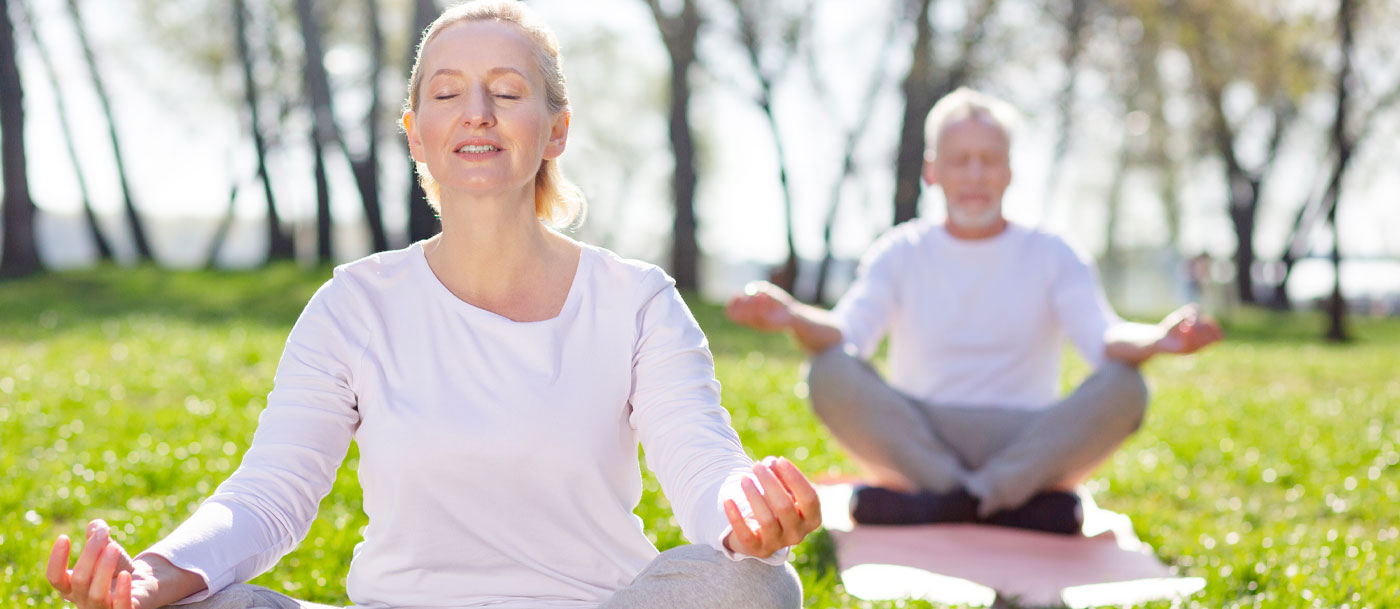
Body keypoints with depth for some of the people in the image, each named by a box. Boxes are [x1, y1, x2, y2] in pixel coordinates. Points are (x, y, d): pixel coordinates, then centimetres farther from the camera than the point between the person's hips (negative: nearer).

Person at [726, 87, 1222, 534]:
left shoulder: (1051, 257, 10)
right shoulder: (900, 253, 10)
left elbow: (1106, 340, -7)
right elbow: (847, 335, -8)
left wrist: (1155, 339, -32)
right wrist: (794, 318, -32)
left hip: (1029, 443, 0)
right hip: (914, 438, 0)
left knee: (1124, 388, -27)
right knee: (830, 373, -28)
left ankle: (943, 503, -29)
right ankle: (1014, 504, -28)